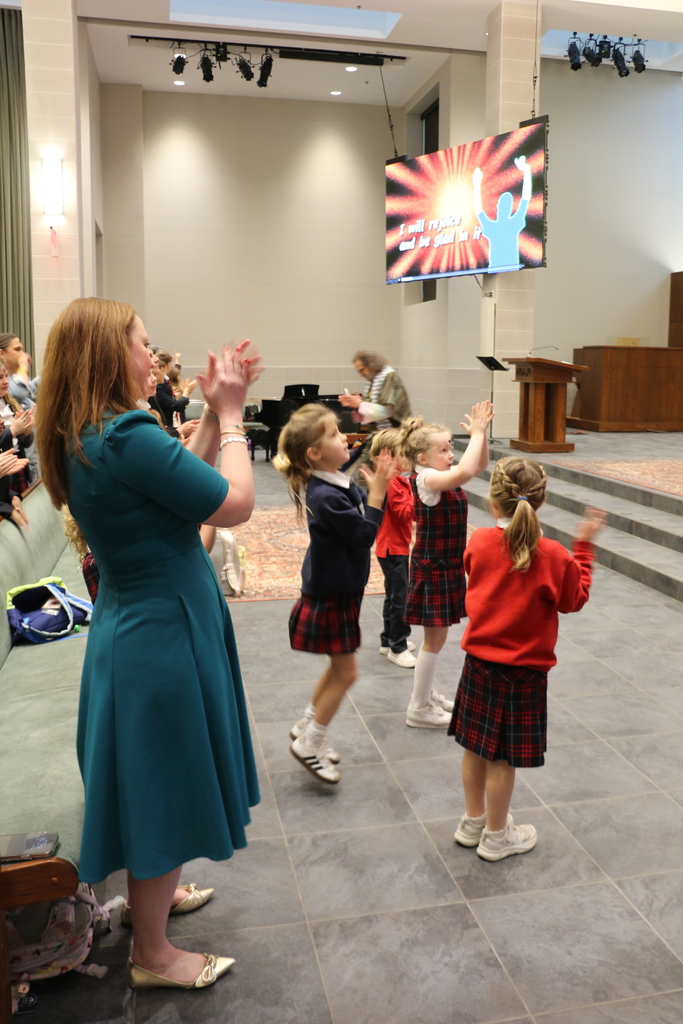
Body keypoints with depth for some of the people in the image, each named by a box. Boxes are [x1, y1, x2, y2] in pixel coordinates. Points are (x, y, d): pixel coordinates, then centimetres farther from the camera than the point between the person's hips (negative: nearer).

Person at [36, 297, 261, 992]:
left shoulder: (81, 440, 3)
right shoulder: (126, 437, -26)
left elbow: (181, 478, 10)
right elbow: (235, 504, -22)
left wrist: (215, 411, 4)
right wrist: (229, 414, -12)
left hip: (132, 623, 9)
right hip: (162, 634, -9)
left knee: (153, 788, 26)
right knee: (164, 795, 9)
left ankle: (153, 893, 49)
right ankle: (152, 956, 29)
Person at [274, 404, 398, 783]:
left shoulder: (341, 484, 1)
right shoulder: (324, 497, -28)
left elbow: (368, 515, 10)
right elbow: (364, 534, -25)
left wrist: (380, 485, -2)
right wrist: (378, 490, -23)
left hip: (341, 591, 9)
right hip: (329, 597, -9)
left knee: (338, 668, 20)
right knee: (345, 672, 2)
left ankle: (306, 728, 37)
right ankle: (309, 745, 18)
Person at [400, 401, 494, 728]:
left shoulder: (443, 477, 6)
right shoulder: (426, 479, -21)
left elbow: (479, 466, 10)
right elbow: (464, 472, -39)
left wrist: (481, 433, -5)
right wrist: (476, 432, -29)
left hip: (447, 566, 9)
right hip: (432, 568, -9)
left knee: (436, 635, 19)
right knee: (435, 637, 0)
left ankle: (426, 693, 34)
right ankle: (419, 709, 13)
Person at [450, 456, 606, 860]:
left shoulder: (479, 543, -9)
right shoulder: (554, 557, -18)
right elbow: (575, 599, -1)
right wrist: (584, 546, 4)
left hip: (479, 660, 4)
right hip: (524, 670, -4)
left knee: (476, 746, 18)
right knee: (503, 756, 9)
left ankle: (473, 821, 36)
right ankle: (496, 836, 26)